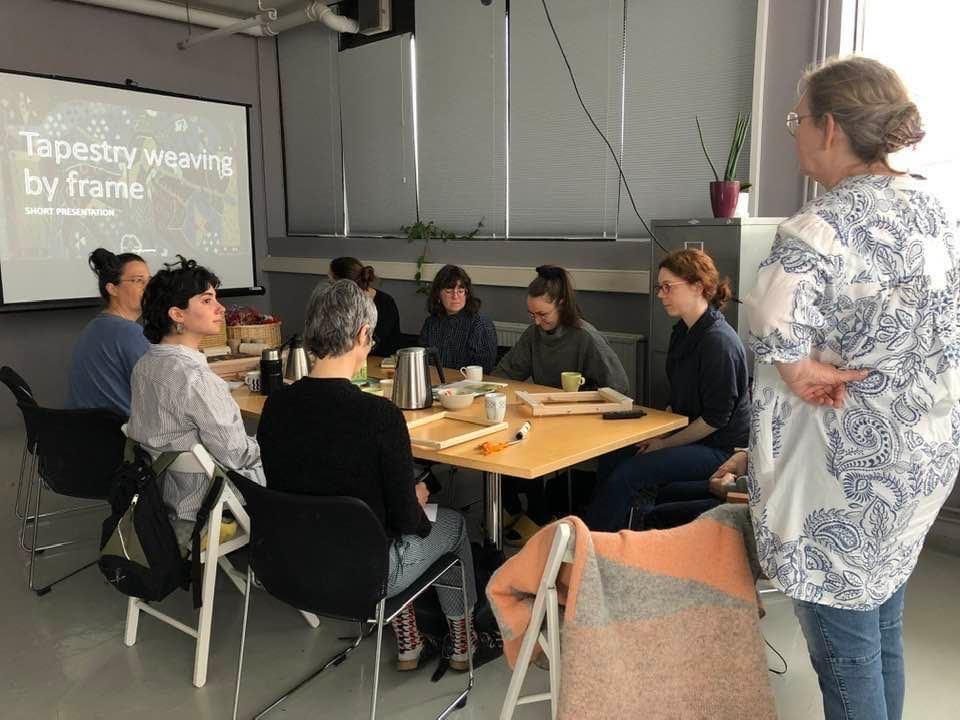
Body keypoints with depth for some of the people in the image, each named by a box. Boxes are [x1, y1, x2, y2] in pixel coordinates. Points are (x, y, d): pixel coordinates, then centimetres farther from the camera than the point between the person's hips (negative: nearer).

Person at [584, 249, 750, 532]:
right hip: (689, 434, 9)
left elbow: (716, 418, -20)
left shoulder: (719, 341, -21)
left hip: (719, 448, -9)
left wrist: (666, 443, -12)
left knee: (625, 475, -19)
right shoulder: (682, 332, 9)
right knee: (610, 461, -4)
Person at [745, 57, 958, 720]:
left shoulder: (830, 222, -21)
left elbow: (774, 319, -40)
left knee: (845, 650, 8)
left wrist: (799, 368, -22)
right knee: (884, 632, 24)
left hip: (848, 468, -8)